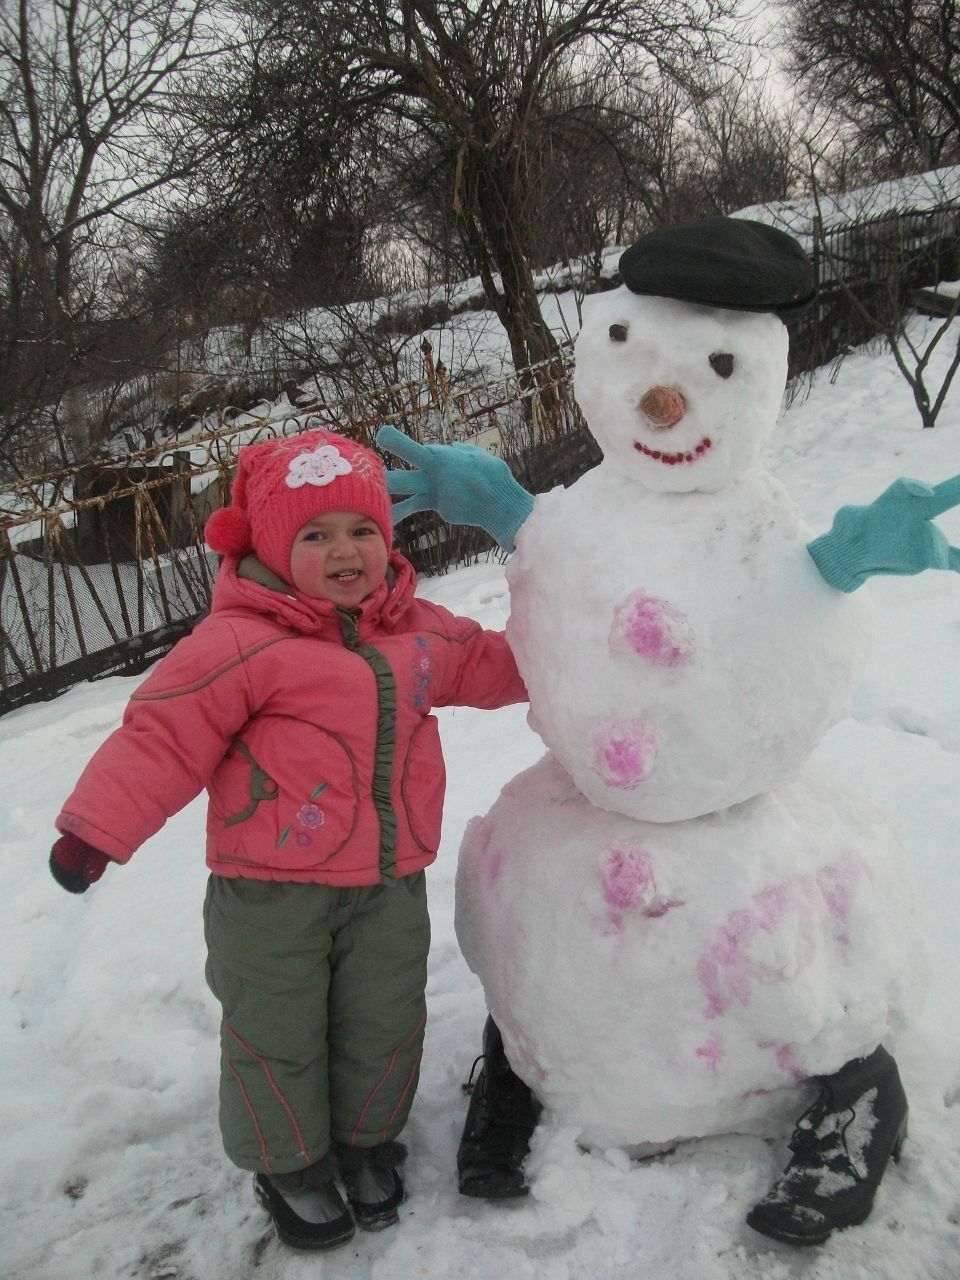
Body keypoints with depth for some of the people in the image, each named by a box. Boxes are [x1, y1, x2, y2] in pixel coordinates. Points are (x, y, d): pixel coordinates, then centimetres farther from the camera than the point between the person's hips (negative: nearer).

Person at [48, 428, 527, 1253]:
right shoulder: (244, 641, -17)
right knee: (276, 1031, 11)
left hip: (389, 881, 5)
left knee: (383, 1022, 18)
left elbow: (493, 664, 19)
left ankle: (367, 1142, 44)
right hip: (272, 886, -4)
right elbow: (163, 735, -17)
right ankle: (290, 1163, 37)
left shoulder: (419, 632, 3)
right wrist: (96, 828, -19)